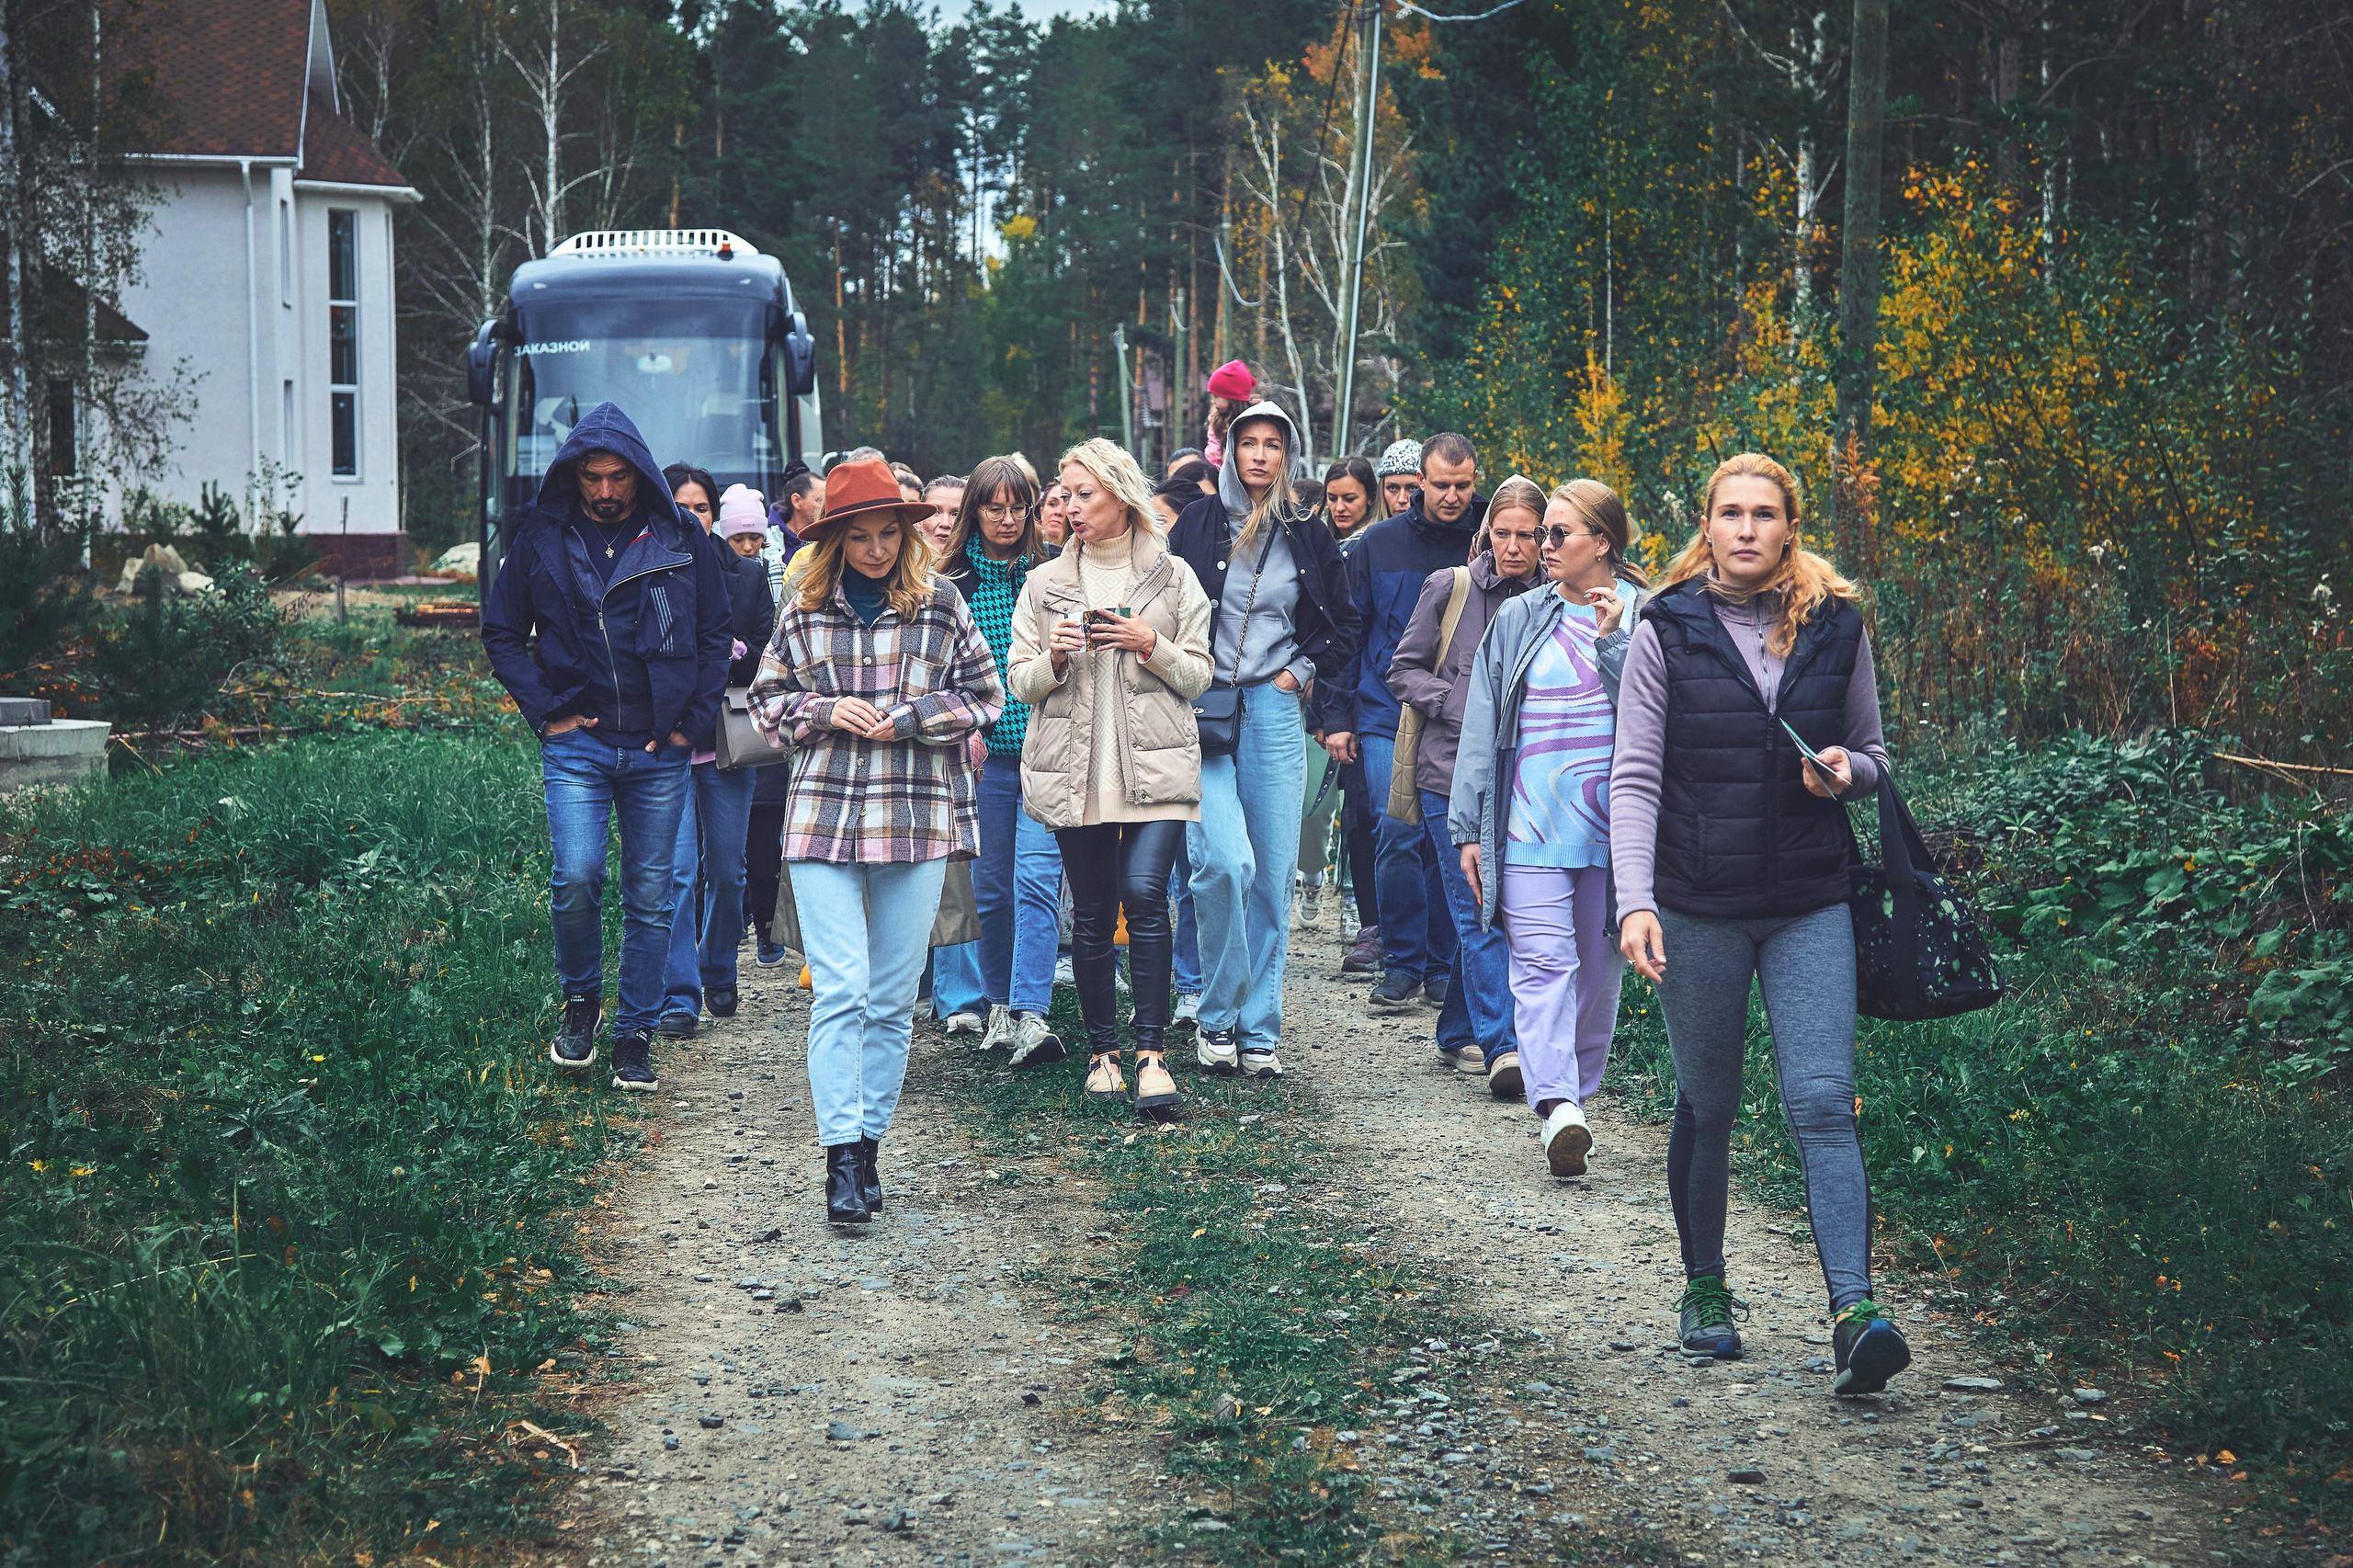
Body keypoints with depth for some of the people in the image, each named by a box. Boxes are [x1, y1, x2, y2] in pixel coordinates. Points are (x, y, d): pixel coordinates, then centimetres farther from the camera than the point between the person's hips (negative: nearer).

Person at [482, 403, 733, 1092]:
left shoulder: (682, 542, 2)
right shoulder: (541, 539, 1)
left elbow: (716, 635, 10)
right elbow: (501, 633, 10)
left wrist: (690, 719, 1)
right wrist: (545, 711, 0)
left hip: (659, 751, 1)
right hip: (577, 744, -1)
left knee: (650, 897, 4)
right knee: (576, 877, -15)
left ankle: (635, 1034, 16)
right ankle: (581, 998, 11)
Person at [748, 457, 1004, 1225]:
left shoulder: (941, 605, 3)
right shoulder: (805, 608, 6)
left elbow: (986, 698, 6)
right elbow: (768, 698, 13)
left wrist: (909, 718, -8)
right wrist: (823, 712, -6)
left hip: (916, 816, 1)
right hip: (823, 814, -1)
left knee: (894, 998, 5)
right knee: (839, 990, -10)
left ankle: (868, 1140, 17)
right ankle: (841, 1157, -10)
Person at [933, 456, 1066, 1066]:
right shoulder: (951, 581, 6)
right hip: (984, 753, 2)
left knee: (1036, 880, -13)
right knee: (991, 887, 8)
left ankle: (1029, 1016, -18)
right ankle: (998, 1004, 23)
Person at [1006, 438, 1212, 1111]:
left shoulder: (1173, 578, 8)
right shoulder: (1044, 583, 11)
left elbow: (1199, 676, 8)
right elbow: (1020, 682, 10)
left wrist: (1152, 647, -10)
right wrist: (1055, 659, -10)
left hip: (1155, 768, -2)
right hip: (1074, 770, 2)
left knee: (1145, 895, -16)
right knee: (1092, 914, 4)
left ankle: (1151, 1051, -13)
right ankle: (1102, 1051, 14)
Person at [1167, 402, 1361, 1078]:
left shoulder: (1309, 538, 9)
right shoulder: (1199, 523, 4)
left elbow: (1342, 626, 18)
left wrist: (1300, 672, 5)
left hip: (1274, 711, 2)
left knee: (1273, 876, 1)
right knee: (1225, 861, -18)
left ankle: (1259, 1031, 10)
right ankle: (1218, 1016, -3)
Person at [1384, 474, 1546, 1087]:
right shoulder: (1450, 588, 3)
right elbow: (1404, 669, 6)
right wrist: (1461, 706, -7)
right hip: (1452, 771, -2)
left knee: (1481, 912, 8)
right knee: (1479, 911, -10)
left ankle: (1459, 1033, 22)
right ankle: (1502, 1046, -15)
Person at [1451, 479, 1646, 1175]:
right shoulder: (1518, 620, 8)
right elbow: (1482, 727, 9)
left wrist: (1614, 641, -16)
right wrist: (1470, 827, 5)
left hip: (1614, 828, 0)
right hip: (1531, 826, 0)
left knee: (1599, 969, 9)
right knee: (1542, 964, -12)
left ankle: (1574, 1094, 22)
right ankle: (1556, 1106, -24)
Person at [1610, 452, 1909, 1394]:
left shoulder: (1835, 628, 5)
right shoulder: (1666, 633, -2)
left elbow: (1872, 753, 16)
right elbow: (1634, 778, -5)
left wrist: (1847, 770, -9)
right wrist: (1635, 902, -17)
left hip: (1810, 906, 1)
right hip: (1698, 907, -1)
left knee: (1822, 1103, -10)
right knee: (1707, 1105, 10)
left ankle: (1854, 1314, -18)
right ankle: (1704, 1288, 27)